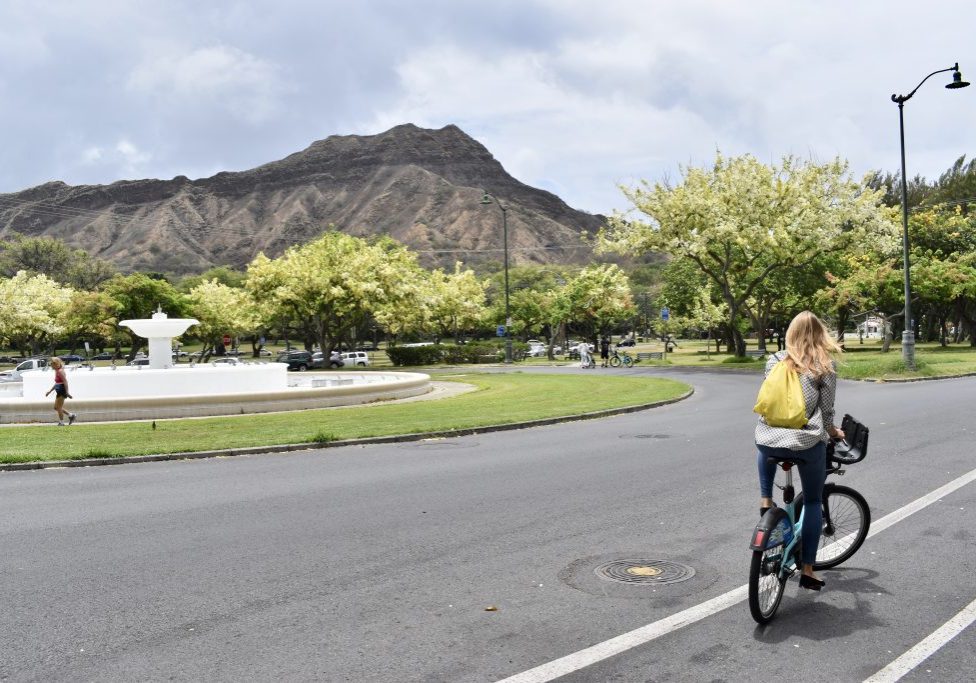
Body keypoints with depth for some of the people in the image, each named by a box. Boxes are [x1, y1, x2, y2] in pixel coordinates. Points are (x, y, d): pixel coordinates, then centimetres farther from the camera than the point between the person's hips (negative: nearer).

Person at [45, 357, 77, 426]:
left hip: (62, 391, -10)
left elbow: (65, 382, -21)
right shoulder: (56, 371, 14)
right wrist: (50, 391, 24)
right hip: (59, 391, 10)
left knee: (59, 407, -2)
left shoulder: (60, 371, -15)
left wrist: (67, 393, -24)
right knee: (56, 407, 14)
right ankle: (71, 415, 18)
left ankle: (61, 422, 7)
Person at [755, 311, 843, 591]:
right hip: (808, 443, -2)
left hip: (768, 439, 2)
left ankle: (765, 502, 30)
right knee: (813, 502, 16)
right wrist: (834, 432, 23)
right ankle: (807, 570, 15)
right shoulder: (825, 366, 2)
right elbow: (826, 411, 3)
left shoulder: (775, 361, 9)